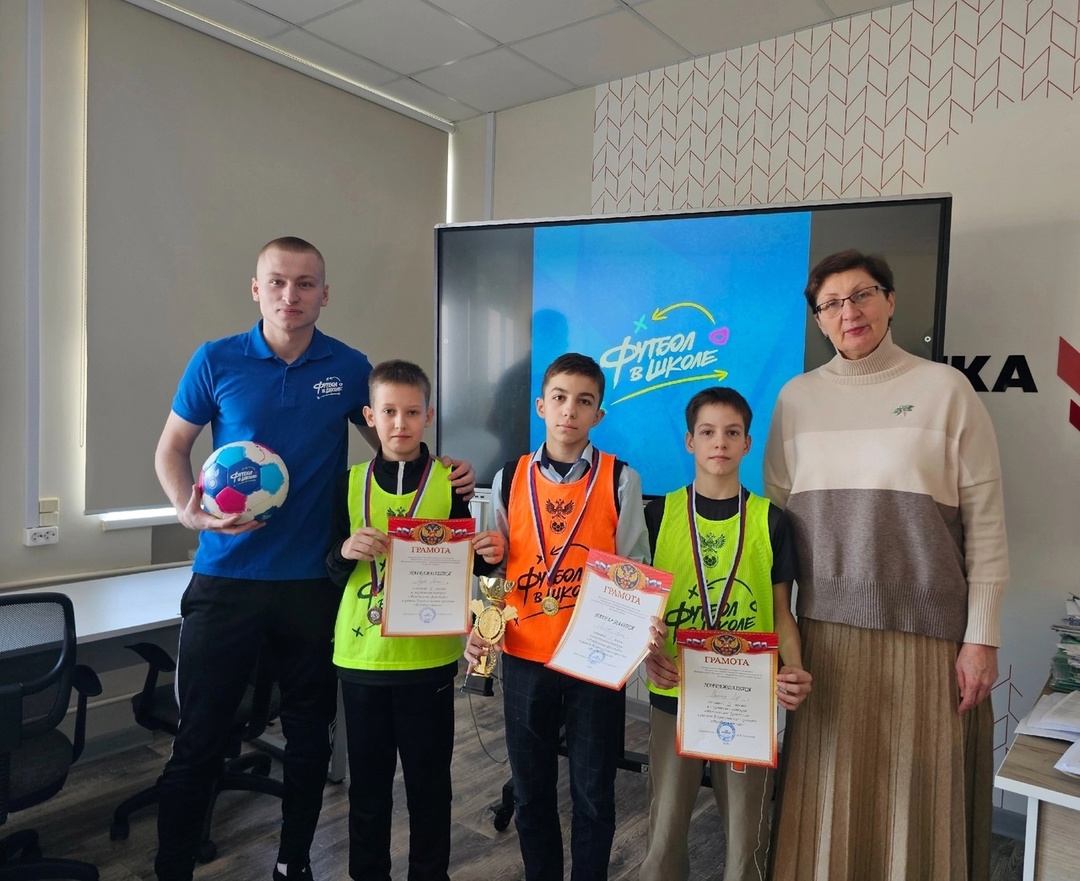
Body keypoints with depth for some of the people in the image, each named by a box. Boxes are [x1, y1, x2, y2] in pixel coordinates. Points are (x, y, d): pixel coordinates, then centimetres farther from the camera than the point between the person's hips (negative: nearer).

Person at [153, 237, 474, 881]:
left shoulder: (350, 367, 1)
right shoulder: (216, 361, -1)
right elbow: (172, 448, 8)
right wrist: (189, 510, -11)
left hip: (314, 580, 1)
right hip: (226, 578, -1)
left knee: (310, 735, 13)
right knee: (200, 737, 5)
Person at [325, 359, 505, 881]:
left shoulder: (449, 481, -3)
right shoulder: (350, 483, 3)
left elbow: (467, 564, 3)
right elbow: (332, 573, 4)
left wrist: (490, 554, -18)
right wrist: (345, 552, -17)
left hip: (428, 656, -2)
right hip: (361, 653, 2)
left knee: (428, 779, 12)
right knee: (367, 780, 16)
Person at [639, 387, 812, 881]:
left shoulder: (769, 520, 1)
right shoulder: (659, 514, -1)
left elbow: (781, 613, 3)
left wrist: (794, 670, -14)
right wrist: (648, 650, -15)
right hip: (673, 693, 0)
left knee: (747, 830, 12)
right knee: (665, 827, 11)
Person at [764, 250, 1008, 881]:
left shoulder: (946, 389, -2)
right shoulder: (796, 398, 5)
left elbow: (986, 522, -3)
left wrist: (982, 637, -5)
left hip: (925, 636, -2)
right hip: (825, 633, 3)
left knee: (916, 802, 7)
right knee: (827, 801, 11)